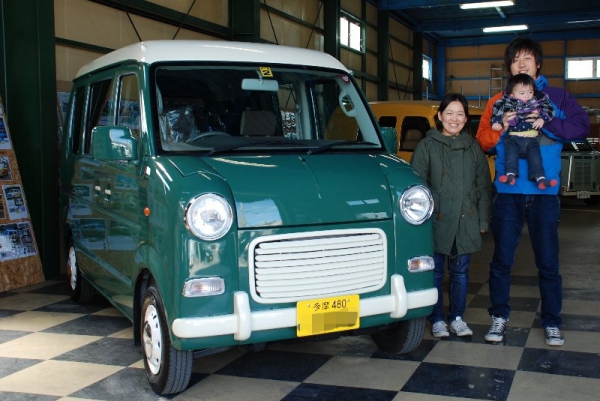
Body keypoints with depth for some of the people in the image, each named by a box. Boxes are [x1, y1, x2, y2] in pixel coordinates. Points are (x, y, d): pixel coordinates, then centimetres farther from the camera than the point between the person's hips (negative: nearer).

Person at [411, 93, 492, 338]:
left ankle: (457, 317, 24)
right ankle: (437, 320, 18)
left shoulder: (473, 147, 9)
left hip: (466, 222, 3)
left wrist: (483, 220, 5)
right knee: (435, 271, 6)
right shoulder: (428, 146, 0)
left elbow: (484, 186, 10)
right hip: (437, 221, -2)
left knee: (460, 272, 11)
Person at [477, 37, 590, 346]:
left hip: (544, 192, -1)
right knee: (502, 259, 5)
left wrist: (547, 124, -16)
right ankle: (499, 316, 18)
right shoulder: (499, 101, 10)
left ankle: (551, 321, 17)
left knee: (548, 260, 5)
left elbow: (581, 126, -4)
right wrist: (501, 128, -13)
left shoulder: (556, 96, 6)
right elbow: (483, 142, 6)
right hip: (508, 192, 1)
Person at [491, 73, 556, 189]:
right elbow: (497, 108, -1)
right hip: (513, 138, -1)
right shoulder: (509, 102, 2)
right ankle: (510, 175, -31)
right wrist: (496, 121, -13)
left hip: (532, 139, 1)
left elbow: (549, 109, 10)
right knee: (511, 150, -25)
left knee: (535, 156, -12)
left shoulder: (537, 102, 8)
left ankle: (540, 179, -19)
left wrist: (542, 119, -7)